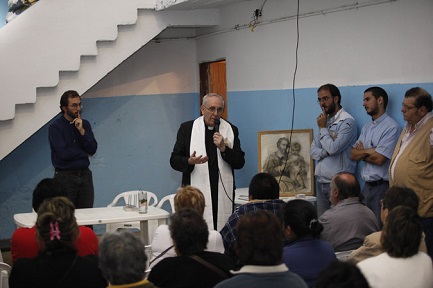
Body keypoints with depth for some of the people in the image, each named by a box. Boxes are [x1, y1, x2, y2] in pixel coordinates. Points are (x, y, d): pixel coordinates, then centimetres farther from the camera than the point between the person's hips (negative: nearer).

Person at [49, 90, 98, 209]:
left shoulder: (85, 124, 9)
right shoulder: (55, 127, -6)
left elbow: (93, 149, 0)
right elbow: (63, 153, -15)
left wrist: (82, 131, -11)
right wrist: (83, 153, -2)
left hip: (85, 174, 5)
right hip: (65, 176, -4)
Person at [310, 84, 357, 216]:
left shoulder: (347, 121, -9)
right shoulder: (324, 121, 16)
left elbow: (333, 148, -19)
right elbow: (312, 151, 12)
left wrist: (323, 128, -6)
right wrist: (326, 152, -9)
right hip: (321, 182, 8)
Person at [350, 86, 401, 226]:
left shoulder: (391, 127, -11)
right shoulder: (366, 128, 15)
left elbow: (379, 159, -18)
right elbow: (353, 155, 8)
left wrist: (362, 152, -1)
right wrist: (369, 151, -11)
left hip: (382, 187, -8)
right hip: (367, 186, 8)